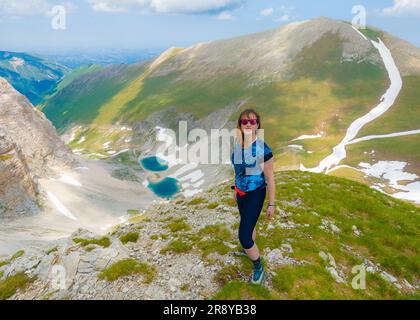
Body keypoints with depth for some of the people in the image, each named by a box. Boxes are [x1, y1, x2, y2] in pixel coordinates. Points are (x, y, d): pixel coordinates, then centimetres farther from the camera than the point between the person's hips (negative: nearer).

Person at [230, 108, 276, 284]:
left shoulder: (263, 149, -23)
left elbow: (270, 179, -15)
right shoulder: (237, 144, -3)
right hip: (241, 192, 6)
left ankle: (259, 268, 18)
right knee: (248, 225, 27)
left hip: (255, 194, -6)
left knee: (243, 236, -7)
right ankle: (250, 249, 55)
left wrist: (271, 204, -10)